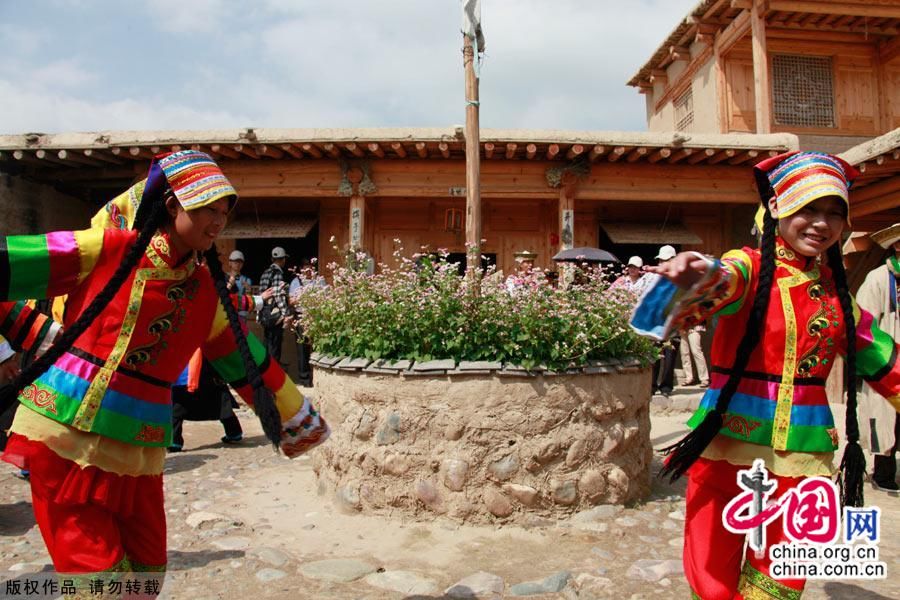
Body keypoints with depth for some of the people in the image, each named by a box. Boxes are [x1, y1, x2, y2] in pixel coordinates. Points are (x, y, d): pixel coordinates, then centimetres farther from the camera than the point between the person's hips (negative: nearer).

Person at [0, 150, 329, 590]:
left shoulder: (207, 292, 6)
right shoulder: (105, 250, -7)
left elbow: (248, 363, 14)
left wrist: (296, 420, 20)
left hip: (138, 454, 5)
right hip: (66, 439, -5)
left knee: (146, 568, 13)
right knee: (99, 569, -3)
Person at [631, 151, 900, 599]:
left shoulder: (836, 290, 8)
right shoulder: (750, 267, -8)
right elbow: (720, 285, -32)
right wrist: (699, 278, -55)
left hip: (803, 453, 5)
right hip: (729, 445, -4)